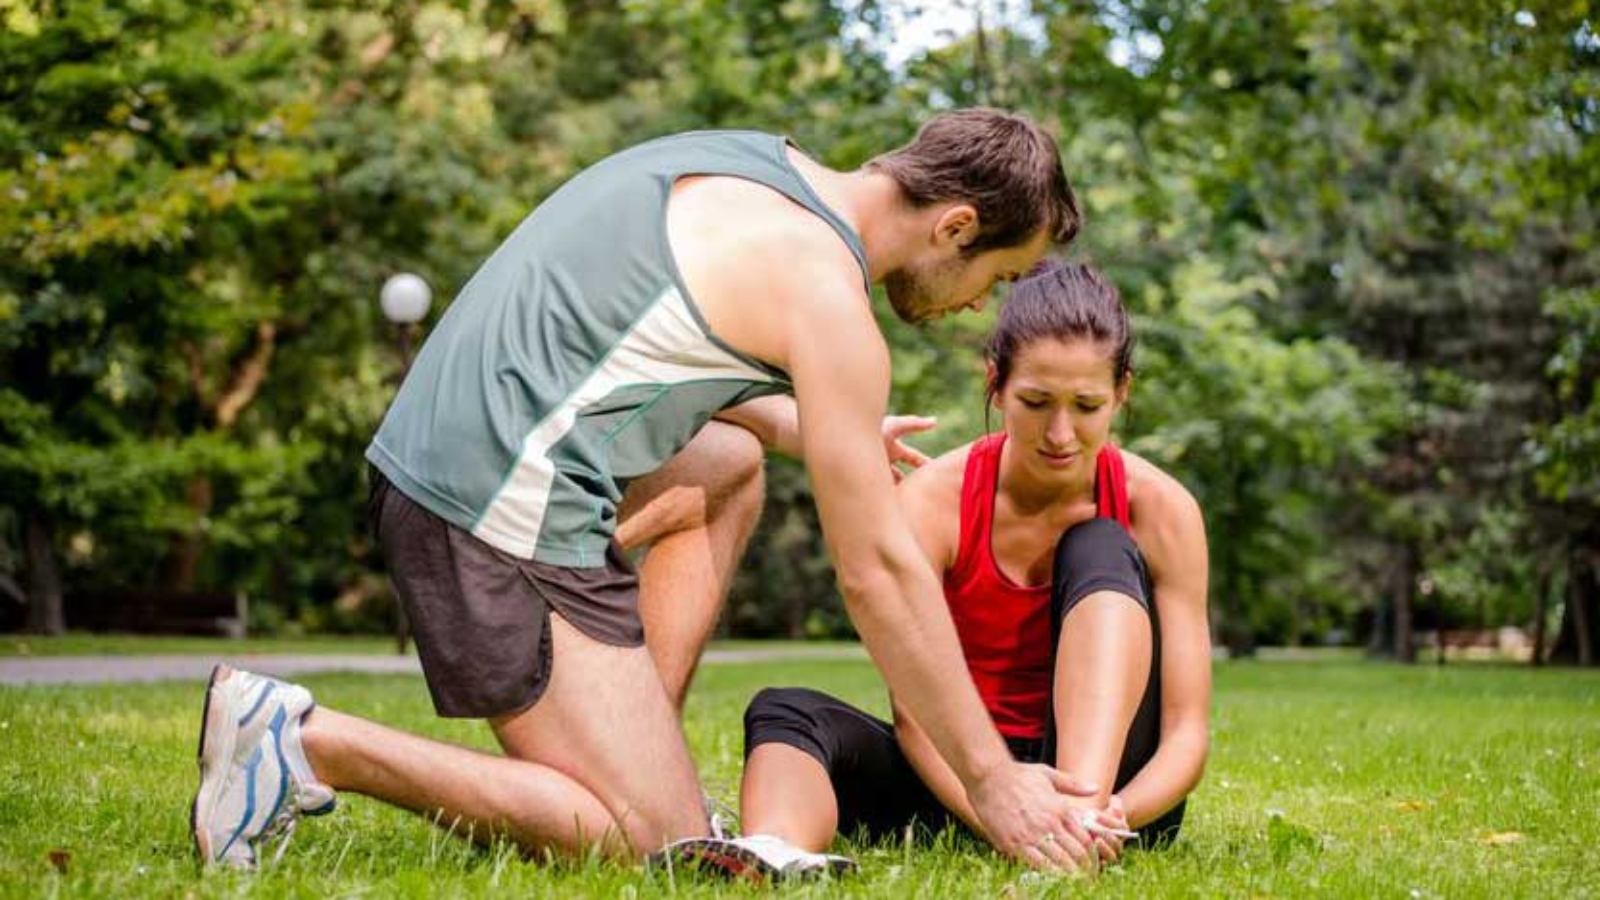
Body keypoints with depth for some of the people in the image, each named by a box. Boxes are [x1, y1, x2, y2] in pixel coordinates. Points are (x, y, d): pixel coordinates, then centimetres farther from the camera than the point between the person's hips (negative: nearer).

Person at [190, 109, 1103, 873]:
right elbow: (879, 571, -12)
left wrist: (820, 434, 30)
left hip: (434, 454, 10)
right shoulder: (823, 292, -13)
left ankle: (638, 747, 18)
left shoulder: (763, 163, 14)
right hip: (502, 511, -10)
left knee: (728, 464, 29)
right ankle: (310, 743, -9)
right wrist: (988, 776, -5)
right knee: (654, 841, -7)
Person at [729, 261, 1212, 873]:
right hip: (965, 782, 1)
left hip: (1105, 772, 0)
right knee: (786, 712, -24)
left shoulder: (1159, 509, -10)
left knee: (1099, 549, -20)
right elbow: (915, 712, -20)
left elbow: (1186, 732, -13)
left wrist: (1116, 814, -36)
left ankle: (1085, 808, -41)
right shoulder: (933, 502, -11)